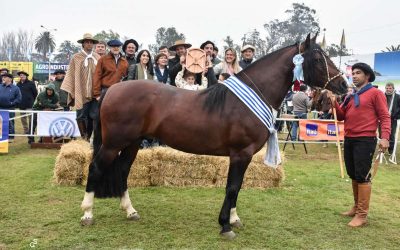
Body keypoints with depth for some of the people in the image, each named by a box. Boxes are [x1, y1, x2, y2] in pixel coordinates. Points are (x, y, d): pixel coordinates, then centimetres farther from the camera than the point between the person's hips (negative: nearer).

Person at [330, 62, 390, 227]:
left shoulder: (375, 93, -4)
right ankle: (356, 207, 27)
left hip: (365, 140, -7)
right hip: (349, 140, 7)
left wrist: (384, 137, -22)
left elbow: (384, 116, -9)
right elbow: (341, 116, 15)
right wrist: (334, 103, -2)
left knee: (362, 176, -5)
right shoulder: (350, 96, 16)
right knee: (353, 175, 14)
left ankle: (362, 215, 0)